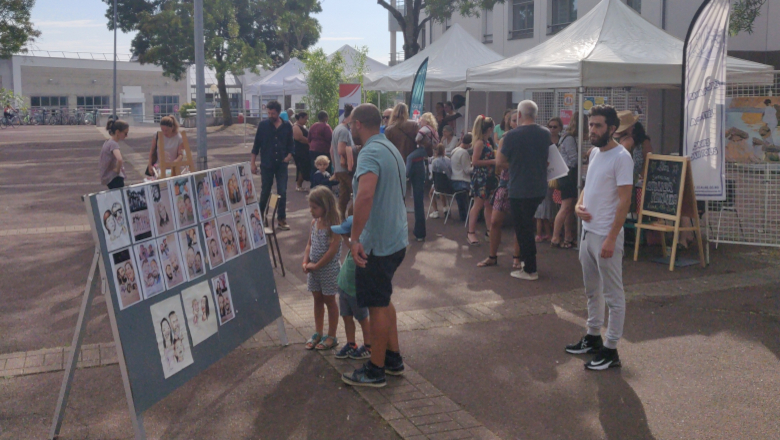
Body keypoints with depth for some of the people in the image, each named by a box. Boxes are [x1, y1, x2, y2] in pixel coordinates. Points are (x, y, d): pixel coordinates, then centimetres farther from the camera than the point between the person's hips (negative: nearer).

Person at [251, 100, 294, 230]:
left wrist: (289, 155, -7)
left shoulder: (287, 126, 2)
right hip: (266, 165, -1)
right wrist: (253, 163, 0)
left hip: (281, 165, 1)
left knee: (282, 192, -1)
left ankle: (281, 220, 6)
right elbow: (256, 145, 2)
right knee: (265, 192, 9)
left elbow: (291, 144, 11)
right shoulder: (263, 125, -2)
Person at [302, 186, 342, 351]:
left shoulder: (334, 224, -18)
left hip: (329, 269, -6)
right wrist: (305, 262, -5)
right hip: (314, 268, 6)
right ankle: (318, 333, 27)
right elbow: (309, 244, 10)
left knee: (329, 300, 6)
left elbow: (333, 249, -22)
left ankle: (331, 336, 18)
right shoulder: (314, 222, 3)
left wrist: (316, 265, -17)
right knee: (317, 300, 15)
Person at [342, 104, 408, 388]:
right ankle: (393, 358, 32)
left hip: (377, 244, -10)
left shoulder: (370, 153, -20)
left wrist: (355, 238, -33)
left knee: (378, 305, 2)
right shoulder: (390, 149, 12)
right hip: (396, 238, 10)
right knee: (383, 300, 22)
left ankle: (376, 371, 15)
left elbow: (365, 194, -38)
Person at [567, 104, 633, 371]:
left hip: (606, 236, -9)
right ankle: (593, 337, 34)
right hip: (587, 231, 9)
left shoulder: (621, 157, -15)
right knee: (592, 290, 20)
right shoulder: (595, 152, 11)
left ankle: (611, 350, 8)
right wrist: (579, 205, 1)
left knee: (613, 295, 1)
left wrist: (611, 238, -22)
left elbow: (624, 201, -18)